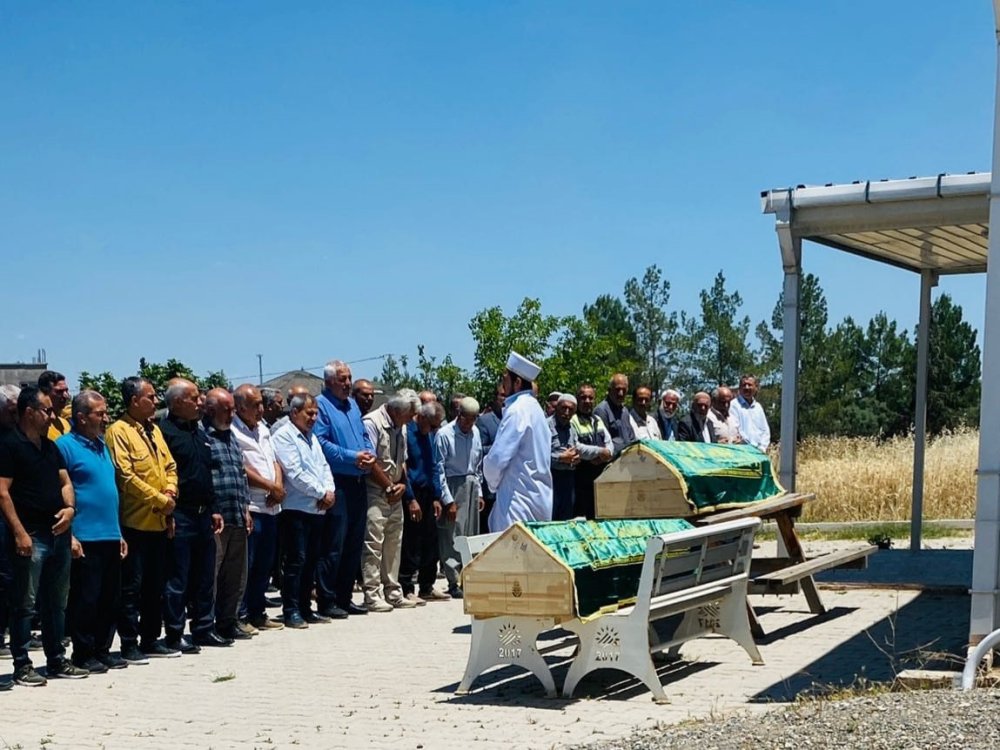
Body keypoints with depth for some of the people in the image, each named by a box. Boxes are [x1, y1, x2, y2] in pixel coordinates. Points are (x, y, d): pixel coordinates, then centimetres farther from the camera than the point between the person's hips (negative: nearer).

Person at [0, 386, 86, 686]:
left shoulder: (50, 447, 16)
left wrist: (69, 508, -3)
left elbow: (65, 482, 18)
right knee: (25, 604, -2)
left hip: (58, 534, 8)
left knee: (57, 602, 14)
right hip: (31, 536, -8)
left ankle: (57, 660, 23)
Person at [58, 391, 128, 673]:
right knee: (86, 600, -2)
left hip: (110, 537, 8)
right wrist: (70, 536, -16)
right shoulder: (65, 446, -8)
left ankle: (103, 651, 20)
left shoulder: (102, 445, 17)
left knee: (110, 600, 11)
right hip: (85, 539, -8)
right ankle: (83, 655, 7)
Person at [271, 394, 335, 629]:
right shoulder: (284, 436, -7)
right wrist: (321, 493, -10)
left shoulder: (311, 438, 20)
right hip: (295, 509, -8)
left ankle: (305, 609, 17)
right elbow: (295, 473, -15)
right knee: (295, 561, -7)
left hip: (316, 509, 8)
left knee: (311, 561, 10)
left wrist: (330, 491, -2)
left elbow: (324, 466, 18)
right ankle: (291, 612, -2)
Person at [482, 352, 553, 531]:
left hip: (518, 497, -9)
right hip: (540, 495, 9)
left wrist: (493, 482, 1)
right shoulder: (534, 407, 15)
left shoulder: (517, 410, -14)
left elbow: (498, 457, -18)